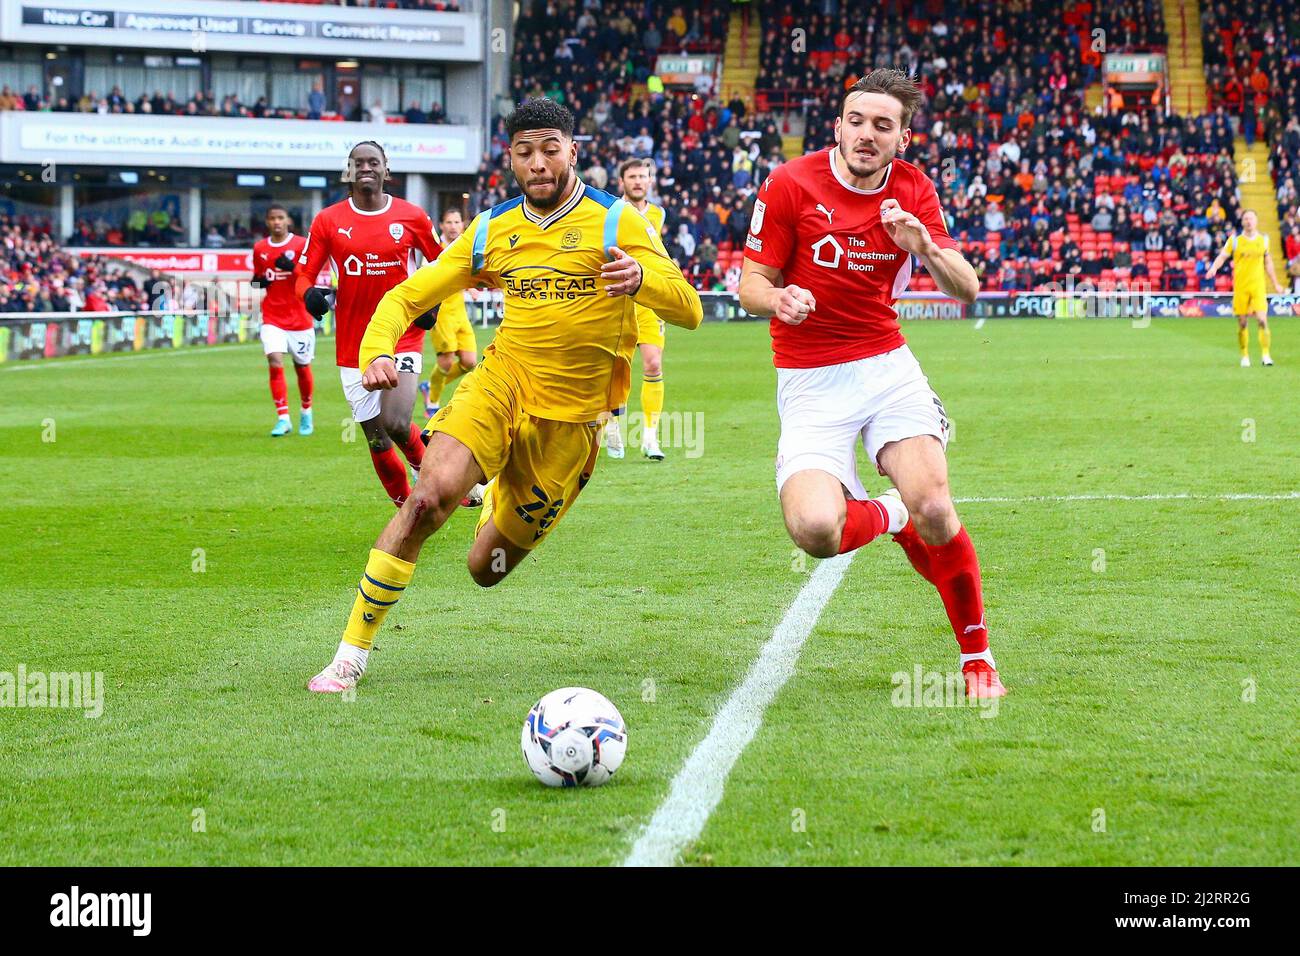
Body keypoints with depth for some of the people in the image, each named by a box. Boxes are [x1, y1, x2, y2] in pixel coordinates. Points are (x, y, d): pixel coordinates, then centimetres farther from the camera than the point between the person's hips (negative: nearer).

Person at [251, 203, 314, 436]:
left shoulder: (302, 244, -4)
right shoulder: (259, 248, 7)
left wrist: (292, 268, -25)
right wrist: (259, 281, -4)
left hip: (299, 317, -2)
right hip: (272, 318, 2)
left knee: (302, 366, 8)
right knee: (275, 362, -16)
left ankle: (306, 413, 31)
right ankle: (283, 418, -15)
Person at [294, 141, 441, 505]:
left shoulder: (412, 216, 1)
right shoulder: (328, 220, 1)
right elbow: (304, 274, 3)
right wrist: (311, 293, -20)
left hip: (402, 335, -2)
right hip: (353, 345, 2)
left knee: (395, 424, -20)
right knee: (377, 440, 4)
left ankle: (422, 459, 14)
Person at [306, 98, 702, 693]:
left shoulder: (616, 222, -8)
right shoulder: (492, 232, 3)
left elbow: (689, 312, -15)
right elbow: (407, 295, 9)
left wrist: (640, 277, -37)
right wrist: (377, 351, -13)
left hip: (569, 420, -1)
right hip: (501, 382, 1)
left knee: (486, 568, 7)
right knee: (430, 496, -28)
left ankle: (500, 503, 46)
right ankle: (350, 657, -20)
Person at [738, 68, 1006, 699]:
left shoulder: (913, 190, 2)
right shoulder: (792, 184, -8)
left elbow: (966, 289, 0)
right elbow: (751, 284, -3)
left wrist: (927, 249, -22)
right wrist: (779, 300, -27)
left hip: (888, 364, 2)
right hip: (810, 381, -2)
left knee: (933, 509, -19)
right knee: (814, 529, -24)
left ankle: (977, 658, 4)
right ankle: (884, 516, 14)